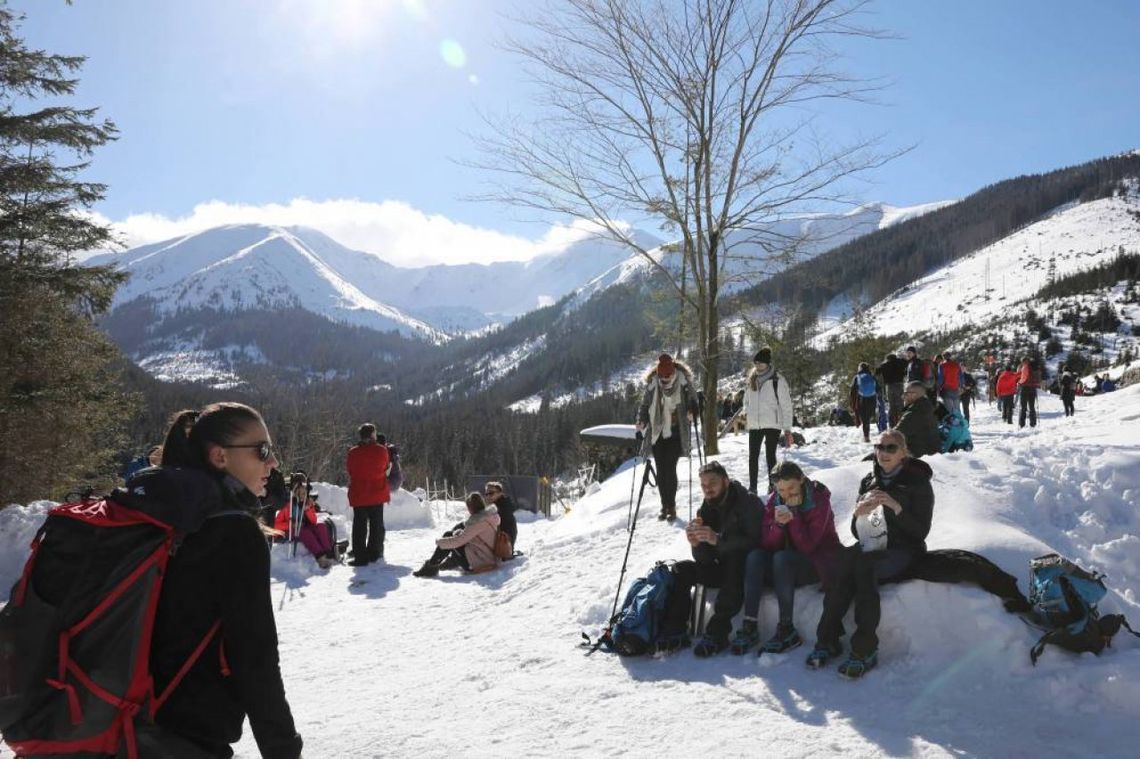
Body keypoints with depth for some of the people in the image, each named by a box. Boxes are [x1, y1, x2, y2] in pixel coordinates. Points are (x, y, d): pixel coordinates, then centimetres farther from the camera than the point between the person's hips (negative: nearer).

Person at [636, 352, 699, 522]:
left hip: (675, 433, -2)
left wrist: (692, 410, -17)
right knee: (660, 470, 5)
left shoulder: (683, 381, -8)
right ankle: (665, 506, 18)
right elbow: (645, 404, 7)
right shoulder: (652, 384, -3)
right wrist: (641, 421, -9)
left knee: (670, 469, -9)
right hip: (657, 433, 3)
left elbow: (692, 399, 4)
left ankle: (671, 506, 2)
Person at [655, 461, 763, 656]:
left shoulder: (748, 502, -11)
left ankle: (717, 633, -38)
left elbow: (754, 542, -26)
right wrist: (696, 544, -22)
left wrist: (717, 539, -36)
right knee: (681, 570, -11)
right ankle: (674, 631, -18)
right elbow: (705, 559, 1)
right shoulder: (706, 510, 6)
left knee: (734, 562, -37)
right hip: (723, 568, 7)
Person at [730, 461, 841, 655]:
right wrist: (778, 524, -26)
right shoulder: (774, 501, 0)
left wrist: (794, 513, -24)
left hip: (818, 562, -5)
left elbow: (807, 546, -20)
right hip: (787, 565, 5)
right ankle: (750, 626, -29)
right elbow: (767, 545, -8)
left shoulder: (819, 500, -13)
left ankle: (786, 630, -28)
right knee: (755, 556, -23)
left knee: (782, 558, -33)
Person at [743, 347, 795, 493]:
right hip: (754, 425, 5)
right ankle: (752, 487, 8)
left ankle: (773, 485, 12)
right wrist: (746, 411, 2)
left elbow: (786, 405, -6)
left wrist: (787, 428, -8)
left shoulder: (778, 380, -7)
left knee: (770, 455, 1)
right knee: (753, 456, 3)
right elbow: (747, 399, 21)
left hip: (772, 424, -4)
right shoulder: (752, 379, 9)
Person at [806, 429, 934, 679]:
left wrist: (896, 507, -21)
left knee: (863, 563, -35)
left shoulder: (917, 483, 0)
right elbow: (857, 532, 13)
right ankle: (828, 639, -29)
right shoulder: (869, 481, 13)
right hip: (872, 547, 4)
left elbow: (921, 532, -8)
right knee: (845, 557, -30)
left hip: (904, 551, -4)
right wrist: (858, 513, -9)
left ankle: (865, 649, -35)